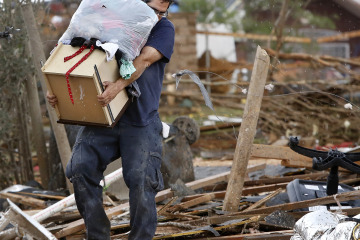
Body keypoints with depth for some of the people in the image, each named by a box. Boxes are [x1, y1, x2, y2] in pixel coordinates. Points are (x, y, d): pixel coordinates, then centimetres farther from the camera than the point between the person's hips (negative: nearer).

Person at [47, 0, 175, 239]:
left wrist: (118, 85, -32)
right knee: (81, 168, -10)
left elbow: (145, 59, -15)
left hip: (141, 121, -3)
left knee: (141, 181, -11)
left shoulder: (164, 28, 3)